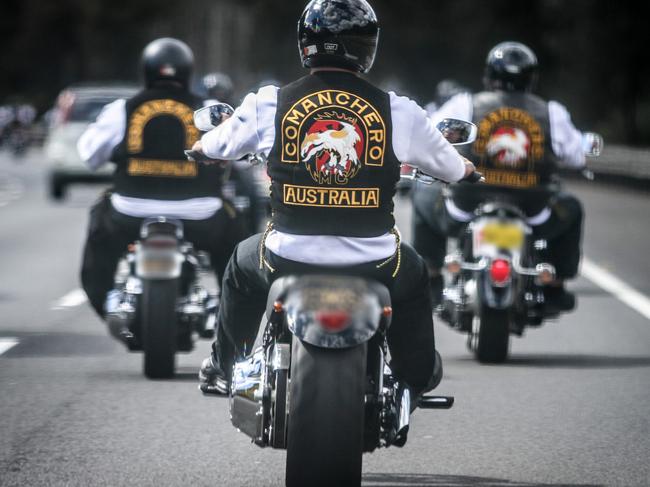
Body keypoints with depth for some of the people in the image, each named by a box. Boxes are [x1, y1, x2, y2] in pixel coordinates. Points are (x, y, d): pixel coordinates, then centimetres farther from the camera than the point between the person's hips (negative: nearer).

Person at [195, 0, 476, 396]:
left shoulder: (269, 104, -4)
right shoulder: (398, 111, -5)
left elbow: (216, 147, 15)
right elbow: (451, 167, 12)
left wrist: (201, 146, 41)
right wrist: (465, 167, 38)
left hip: (288, 261, 0)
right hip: (372, 265, 0)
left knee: (243, 266, 35)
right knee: (414, 277, 35)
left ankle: (223, 366, 47)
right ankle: (418, 374, 47)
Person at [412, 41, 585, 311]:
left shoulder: (465, 106, -2)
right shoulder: (551, 114, 0)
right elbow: (576, 156, 11)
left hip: (466, 216, 0)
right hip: (533, 221, 1)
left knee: (424, 196, 29)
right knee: (570, 208, 32)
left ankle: (430, 278, 26)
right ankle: (555, 286, 29)